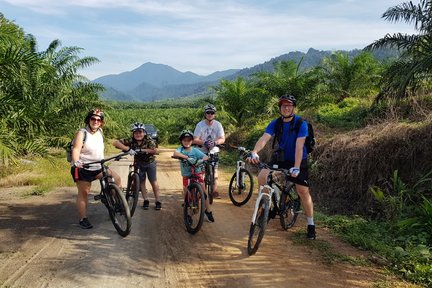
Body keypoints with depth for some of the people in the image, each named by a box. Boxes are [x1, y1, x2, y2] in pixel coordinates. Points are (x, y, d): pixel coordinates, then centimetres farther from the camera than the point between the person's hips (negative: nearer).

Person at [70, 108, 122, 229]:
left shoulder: (100, 132, 7)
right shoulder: (82, 133, -12)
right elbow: (76, 149, -24)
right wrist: (76, 162, -41)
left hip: (98, 167, 6)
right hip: (83, 168, -6)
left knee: (116, 178, -4)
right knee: (83, 193, 0)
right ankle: (83, 219, 9)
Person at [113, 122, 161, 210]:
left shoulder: (148, 139, -24)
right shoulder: (130, 141, -21)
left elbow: (155, 150, -36)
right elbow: (116, 143, -29)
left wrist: (141, 150, -38)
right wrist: (128, 149, -39)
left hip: (150, 163, -2)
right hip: (139, 164, 2)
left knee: (153, 182, 0)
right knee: (141, 181, 6)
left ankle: (157, 201, 11)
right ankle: (145, 200, 20)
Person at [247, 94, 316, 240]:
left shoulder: (301, 123, -19)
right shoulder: (275, 123, -9)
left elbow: (299, 146, -28)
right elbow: (264, 138, -24)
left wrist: (296, 168, -38)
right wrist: (254, 152, -43)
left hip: (298, 161, -3)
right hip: (281, 158, 4)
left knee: (303, 191, -8)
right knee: (262, 176, -16)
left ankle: (311, 225, 9)